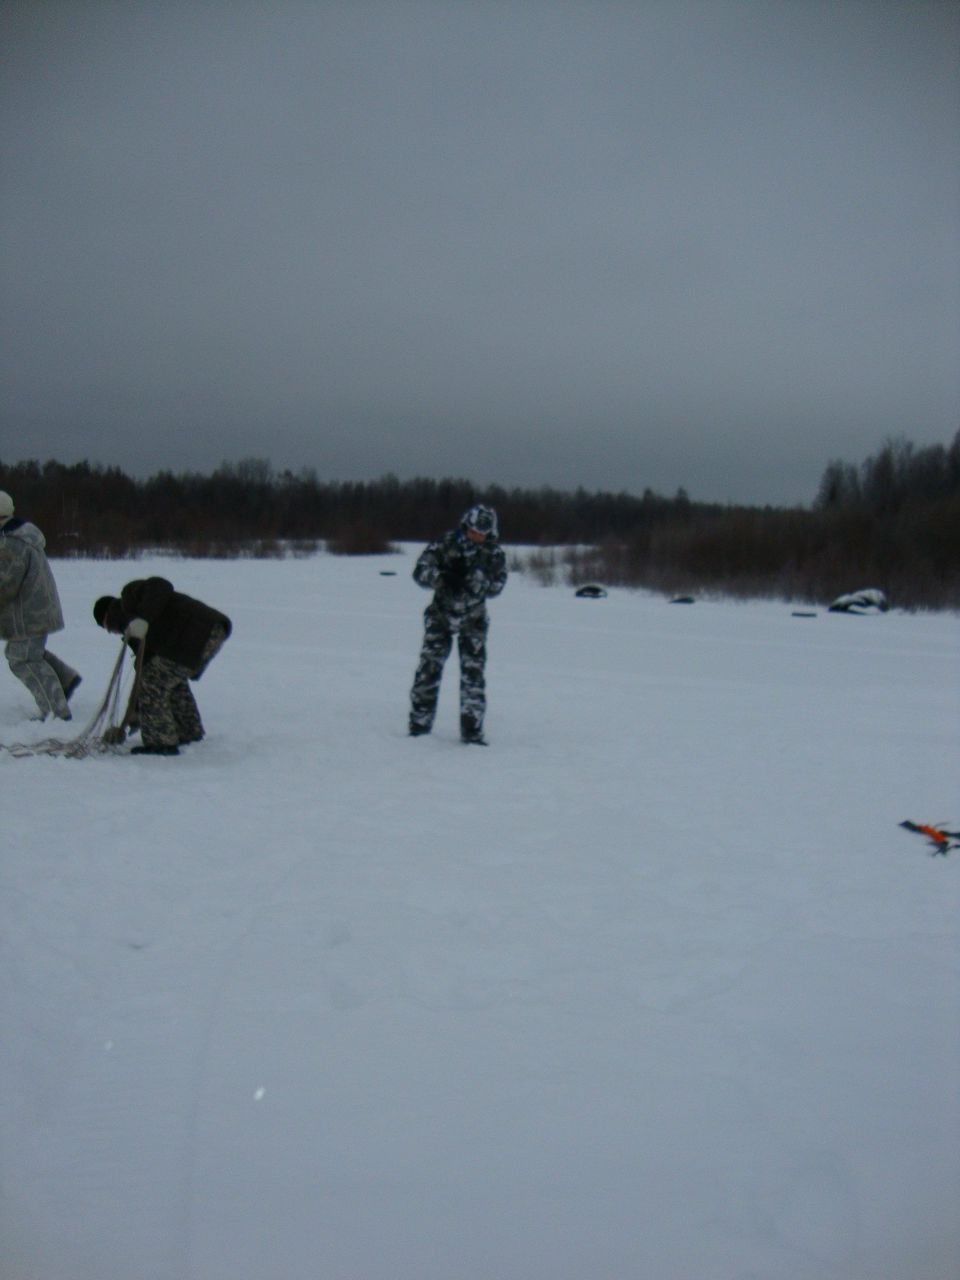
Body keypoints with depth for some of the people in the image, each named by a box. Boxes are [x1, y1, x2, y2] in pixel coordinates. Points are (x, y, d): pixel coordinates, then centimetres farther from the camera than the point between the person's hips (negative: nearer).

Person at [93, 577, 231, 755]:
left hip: (198, 636, -11)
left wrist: (143, 618, -26)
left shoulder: (130, 595, 5)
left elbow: (160, 587, -16)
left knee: (153, 684, -3)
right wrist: (136, 710, 35)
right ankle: (189, 733, 40)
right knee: (173, 680, 30)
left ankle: (162, 743, 4)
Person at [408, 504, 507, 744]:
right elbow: (420, 570, -19)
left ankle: (472, 730, 3)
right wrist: (442, 577, -38)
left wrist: (478, 581, -34)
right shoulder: (445, 544, -14)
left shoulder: (494, 553, -8)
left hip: (473, 619, 1)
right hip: (440, 614, -1)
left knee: (474, 670, -4)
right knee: (429, 666, -4)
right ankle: (419, 723, 8)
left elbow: (497, 585, -13)